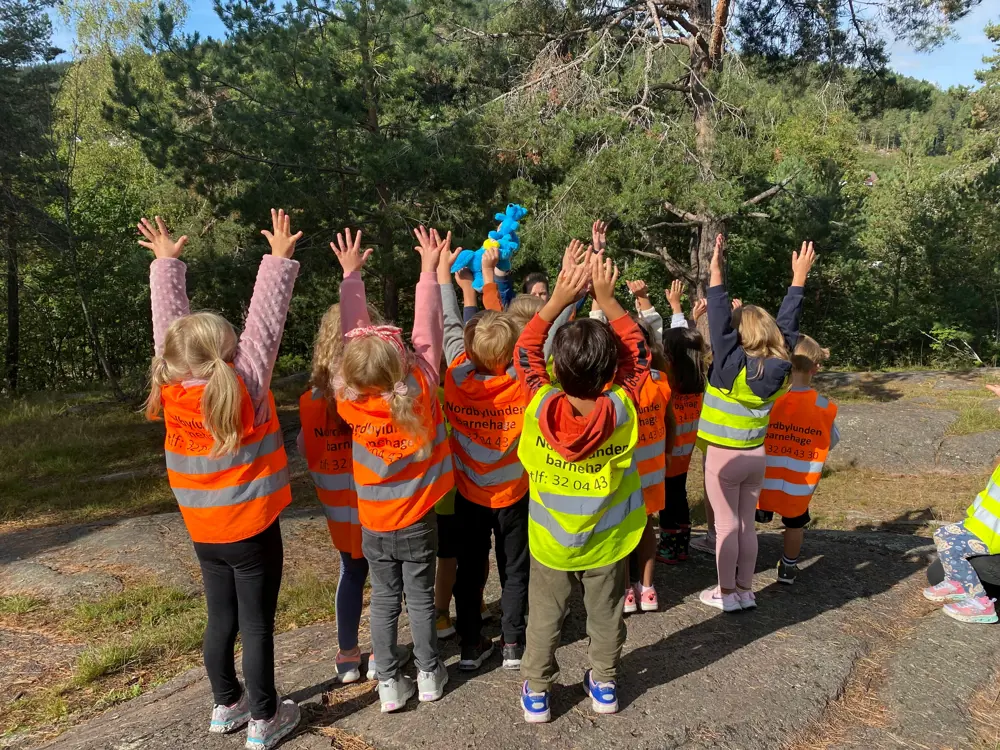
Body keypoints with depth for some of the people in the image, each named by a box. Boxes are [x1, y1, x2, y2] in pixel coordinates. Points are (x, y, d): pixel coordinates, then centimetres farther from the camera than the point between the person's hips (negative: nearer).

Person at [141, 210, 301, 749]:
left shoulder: (173, 390, -9)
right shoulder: (245, 388, -22)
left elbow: (170, 323, 0)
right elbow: (265, 324, -21)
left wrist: (166, 263, 10)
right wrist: (279, 260, -16)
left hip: (204, 532, 5)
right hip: (253, 529, -5)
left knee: (221, 619, 19)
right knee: (256, 623, 7)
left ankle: (226, 704, 36)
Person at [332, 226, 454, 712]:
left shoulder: (352, 402, -19)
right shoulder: (421, 388, -22)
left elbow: (353, 331, -10)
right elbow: (427, 331, -11)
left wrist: (351, 275, 2)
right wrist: (429, 270, 0)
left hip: (373, 523, 1)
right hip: (418, 520, -1)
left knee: (384, 599, 15)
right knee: (421, 597, 14)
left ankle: (389, 683, 25)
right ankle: (429, 675, 29)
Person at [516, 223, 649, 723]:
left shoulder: (540, 406, -27)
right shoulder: (621, 410, -27)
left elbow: (525, 350, -11)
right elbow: (639, 354, -11)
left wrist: (559, 299, -17)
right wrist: (606, 299, -15)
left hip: (550, 542, 0)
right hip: (606, 541, 1)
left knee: (544, 618, 19)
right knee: (605, 615, 22)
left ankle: (536, 692, 33)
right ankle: (605, 686, 40)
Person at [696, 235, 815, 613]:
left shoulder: (731, 364, -21)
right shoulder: (781, 365, -5)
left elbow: (719, 324, -24)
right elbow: (788, 324, 4)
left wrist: (716, 272, -25)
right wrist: (799, 277, 10)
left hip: (723, 456, -5)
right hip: (756, 455, 6)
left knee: (727, 526, 4)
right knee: (747, 525, 15)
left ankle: (726, 592, 15)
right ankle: (745, 590, 24)